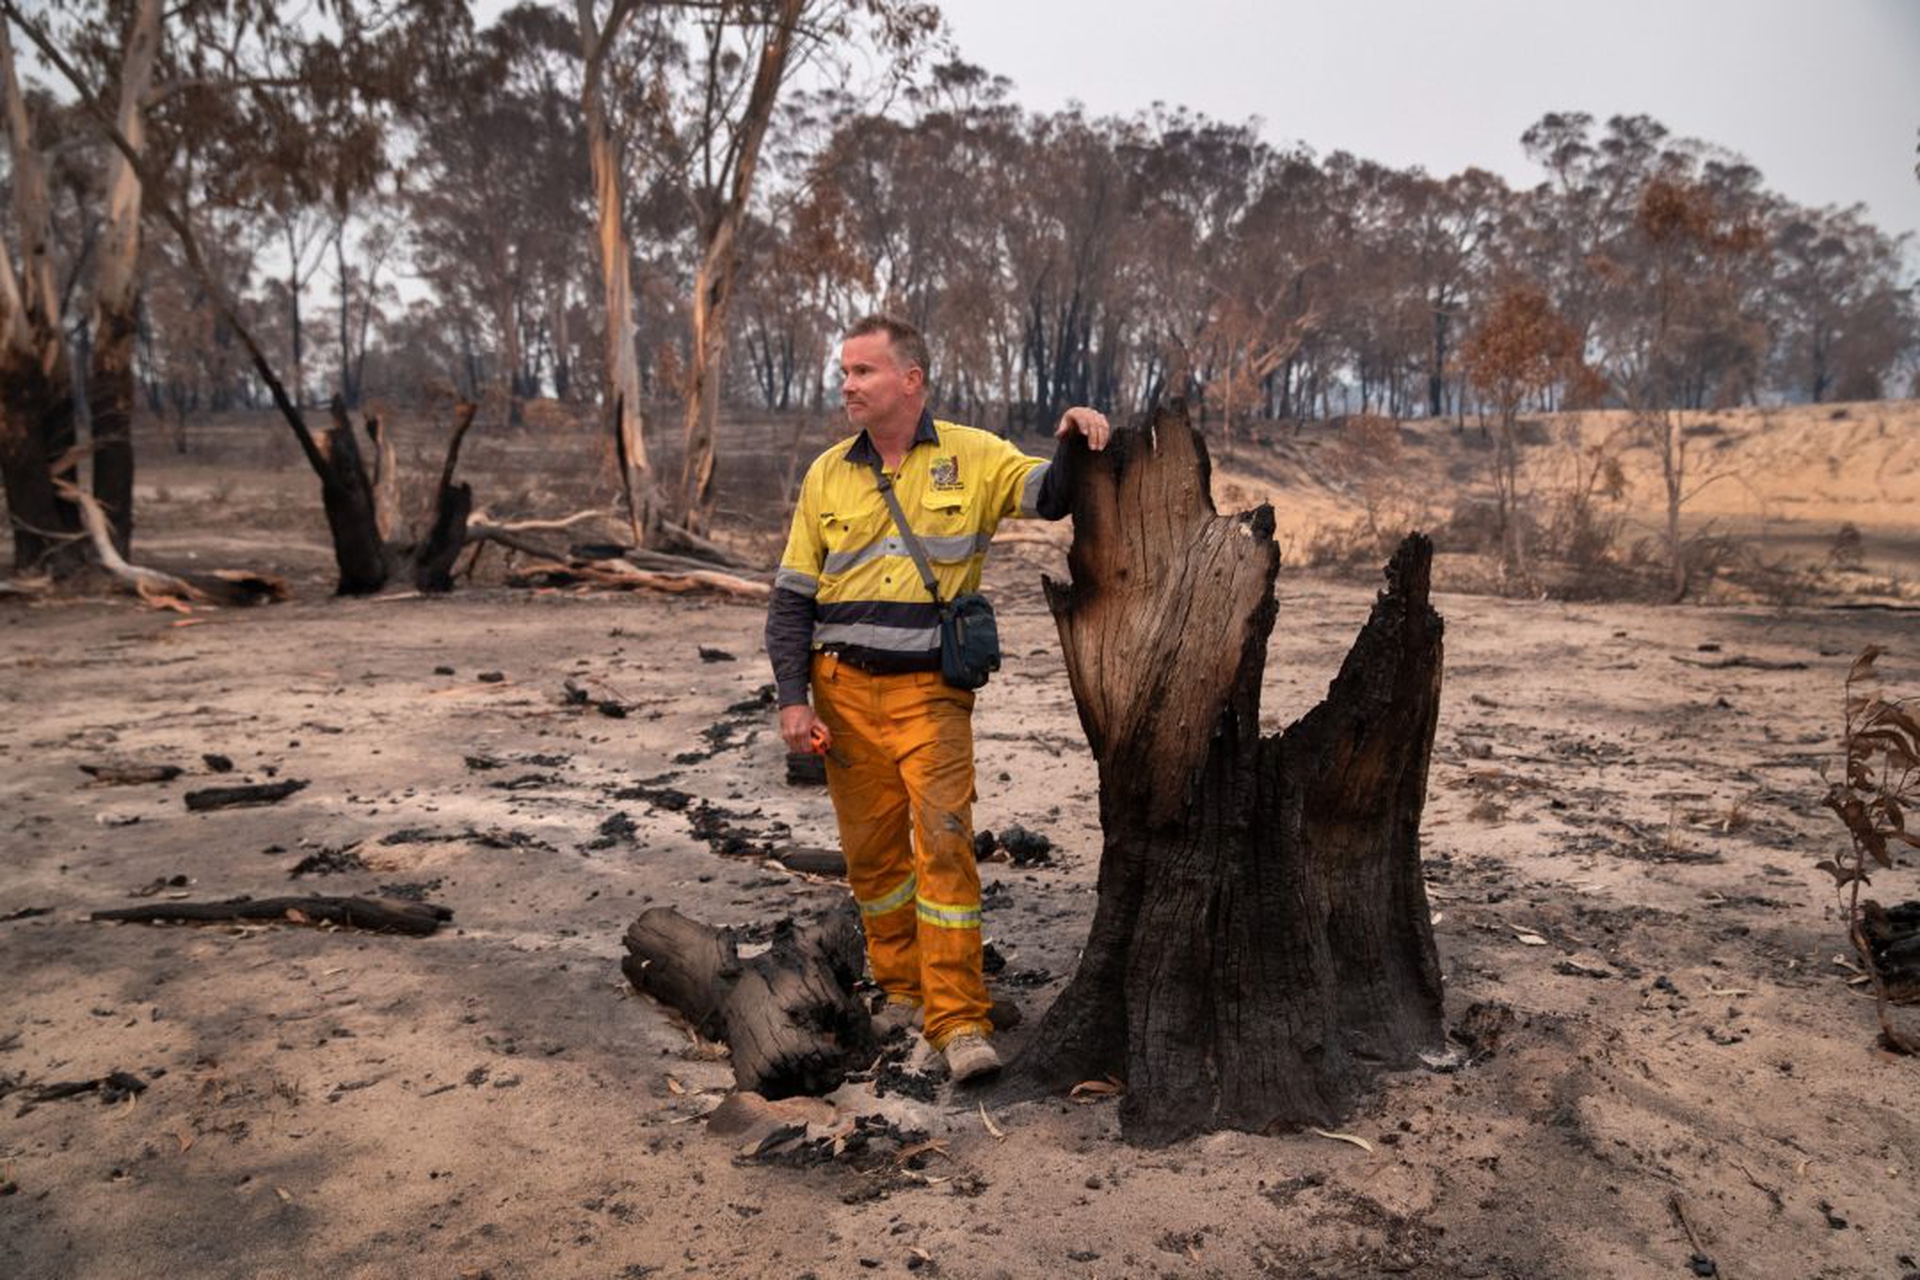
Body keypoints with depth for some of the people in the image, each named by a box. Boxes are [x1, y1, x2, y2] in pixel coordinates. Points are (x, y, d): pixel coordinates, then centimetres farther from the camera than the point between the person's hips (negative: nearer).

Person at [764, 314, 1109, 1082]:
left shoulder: (970, 457, 1)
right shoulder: (827, 476, 7)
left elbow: (1049, 495, -4)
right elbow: (792, 596, 7)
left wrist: (1071, 441, -26)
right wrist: (792, 698, -1)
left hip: (933, 692, -3)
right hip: (845, 689, 3)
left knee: (944, 842, -11)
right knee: (871, 850, 10)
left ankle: (958, 1020, -4)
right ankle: (902, 988, 30)